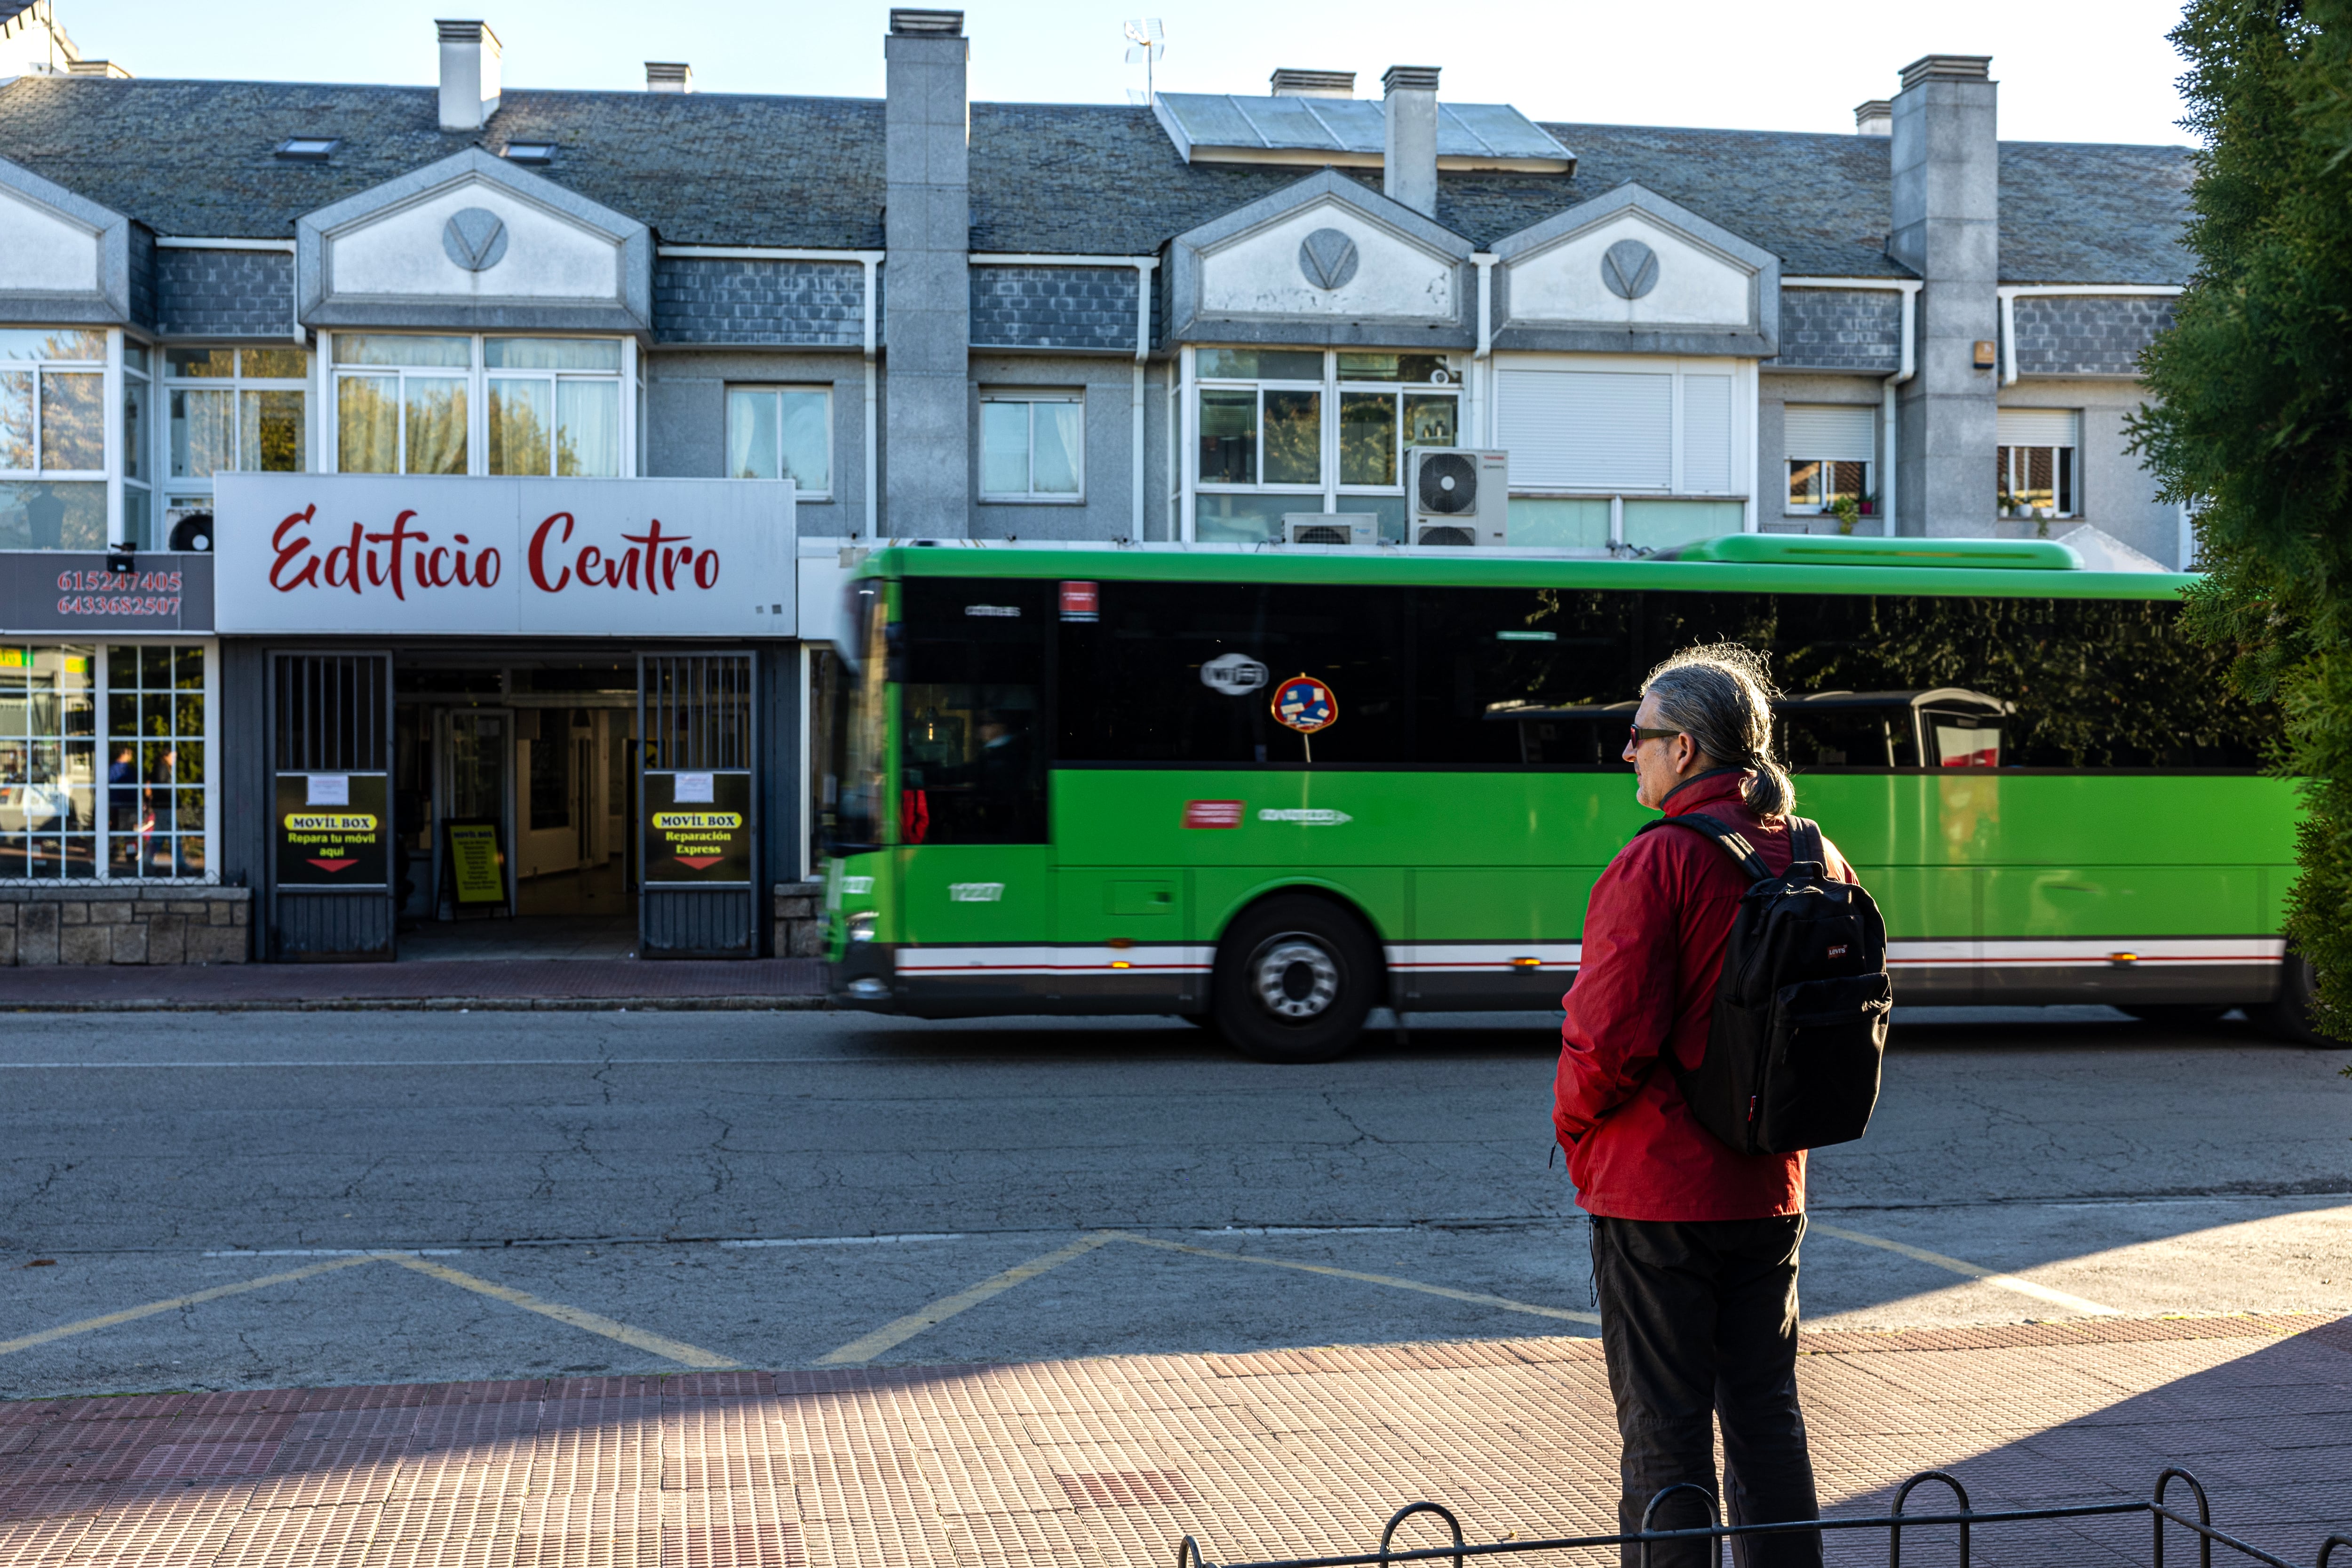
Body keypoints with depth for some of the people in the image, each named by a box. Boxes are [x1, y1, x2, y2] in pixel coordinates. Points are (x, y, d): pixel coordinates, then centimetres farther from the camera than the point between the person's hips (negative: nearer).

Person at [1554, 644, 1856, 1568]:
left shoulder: (1660, 863, -17)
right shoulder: (1819, 860, 6)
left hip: (1655, 1189, -7)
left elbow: (1611, 1035, -21)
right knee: (1765, 1413, 17)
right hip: (1769, 1187, 7)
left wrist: (1575, 1126, -3)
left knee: (1663, 1427, 2)